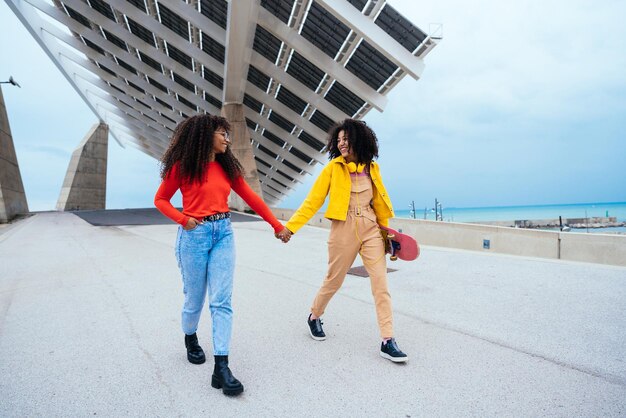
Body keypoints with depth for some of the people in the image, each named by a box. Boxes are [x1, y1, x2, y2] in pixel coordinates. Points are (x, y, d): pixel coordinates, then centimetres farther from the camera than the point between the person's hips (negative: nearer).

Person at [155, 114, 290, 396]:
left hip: (223, 234, 3)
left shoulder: (227, 167, 10)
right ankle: (190, 339, 41)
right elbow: (161, 199, 7)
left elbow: (251, 198, 12)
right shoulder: (183, 165, -1)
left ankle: (221, 368, 0)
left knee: (222, 301, -4)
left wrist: (277, 225, 11)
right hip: (194, 235, -3)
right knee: (194, 299, 9)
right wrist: (183, 219, -11)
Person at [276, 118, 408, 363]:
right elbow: (312, 201, -5)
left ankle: (387, 341, 6)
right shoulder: (333, 168, -4)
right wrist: (290, 227, -11)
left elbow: (378, 202, 14)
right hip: (344, 230, -3)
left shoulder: (371, 168, 6)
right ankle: (314, 317, 39)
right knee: (333, 281, 11)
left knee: (381, 284, -2)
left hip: (371, 229, 3)